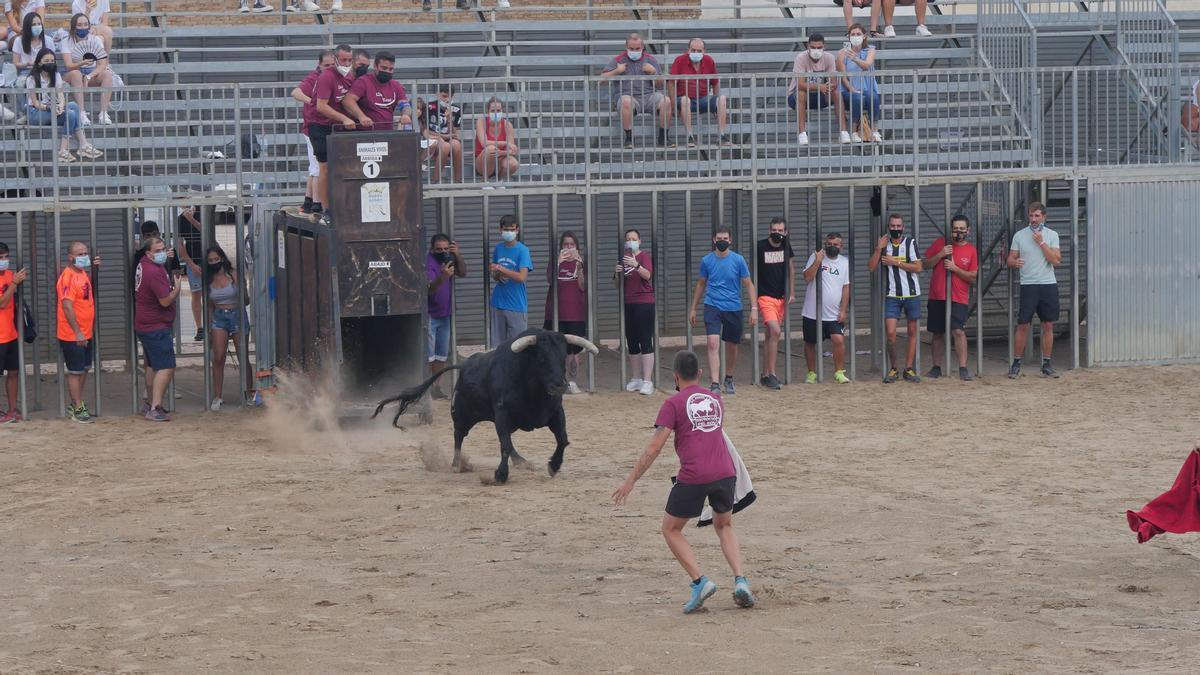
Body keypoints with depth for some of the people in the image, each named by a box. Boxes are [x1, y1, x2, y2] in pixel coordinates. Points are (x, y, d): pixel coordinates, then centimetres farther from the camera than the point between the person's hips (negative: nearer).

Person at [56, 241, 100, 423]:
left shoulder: (83, 273, 9)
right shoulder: (67, 277, -20)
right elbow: (67, 306, -25)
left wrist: (93, 267, 15)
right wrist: (77, 332, -27)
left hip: (85, 334, 9)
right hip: (72, 335, -9)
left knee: (84, 369, 16)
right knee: (75, 372, -1)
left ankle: (76, 404, 27)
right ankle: (77, 409, 5)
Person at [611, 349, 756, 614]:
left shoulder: (674, 404, 1)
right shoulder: (715, 399, 17)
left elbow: (655, 446, -5)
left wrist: (631, 481, -2)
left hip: (693, 476, -5)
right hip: (725, 471, 5)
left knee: (671, 530, 14)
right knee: (724, 526, 26)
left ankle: (699, 582, -3)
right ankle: (740, 581, 6)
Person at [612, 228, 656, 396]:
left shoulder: (645, 256, -4)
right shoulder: (624, 258, 13)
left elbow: (647, 275, -23)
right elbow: (617, 284, 15)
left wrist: (636, 265, -40)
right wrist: (616, 274, -6)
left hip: (644, 302, -6)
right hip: (628, 304, 6)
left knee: (645, 342, -10)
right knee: (631, 343, 10)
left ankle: (647, 381, -12)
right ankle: (635, 378, 19)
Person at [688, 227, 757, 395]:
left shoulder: (738, 260, -2)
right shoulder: (707, 261, 2)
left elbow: (748, 285, 2)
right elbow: (701, 284, 15)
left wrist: (754, 308, -7)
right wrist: (693, 308, 17)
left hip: (733, 308, 1)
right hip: (712, 307, -1)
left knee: (732, 346, 12)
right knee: (713, 343, -17)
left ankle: (729, 379, 34)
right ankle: (715, 384, -21)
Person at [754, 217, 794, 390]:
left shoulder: (786, 246, 5)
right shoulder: (761, 246, -10)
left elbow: (791, 269, 17)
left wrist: (792, 293, 12)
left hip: (781, 297, 6)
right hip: (765, 296, -6)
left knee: (772, 335, 11)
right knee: (775, 331, -20)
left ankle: (765, 374, 21)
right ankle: (772, 375, -17)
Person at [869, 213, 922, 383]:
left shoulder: (910, 242, -2)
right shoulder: (883, 244, 6)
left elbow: (918, 267, -9)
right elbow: (871, 267, -1)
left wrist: (896, 262, -14)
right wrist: (879, 249, -12)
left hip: (912, 294, -1)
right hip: (892, 295, 1)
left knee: (912, 331, 4)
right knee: (890, 333, -9)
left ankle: (909, 369, 11)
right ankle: (892, 368, 5)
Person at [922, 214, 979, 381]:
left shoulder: (971, 250, 2)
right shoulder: (940, 243, 5)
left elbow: (973, 277, -1)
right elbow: (925, 264, 5)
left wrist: (955, 268, -14)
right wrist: (940, 255, -12)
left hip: (959, 298, -2)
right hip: (937, 297, 2)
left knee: (959, 331, -16)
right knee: (937, 334, 8)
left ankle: (963, 368, -16)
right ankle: (936, 367, 17)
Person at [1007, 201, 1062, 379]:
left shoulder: (1052, 235, 4)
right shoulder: (1019, 235, 5)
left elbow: (1056, 260, -6)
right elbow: (1010, 259, 6)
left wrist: (1041, 243, -11)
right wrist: (1015, 262, -17)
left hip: (1049, 285, 1)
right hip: (1028, 285, -1)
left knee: (1048, 326, 4)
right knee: (1023, 325, -3)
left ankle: (1046, 365, 10)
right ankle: (1016, 364, 4)